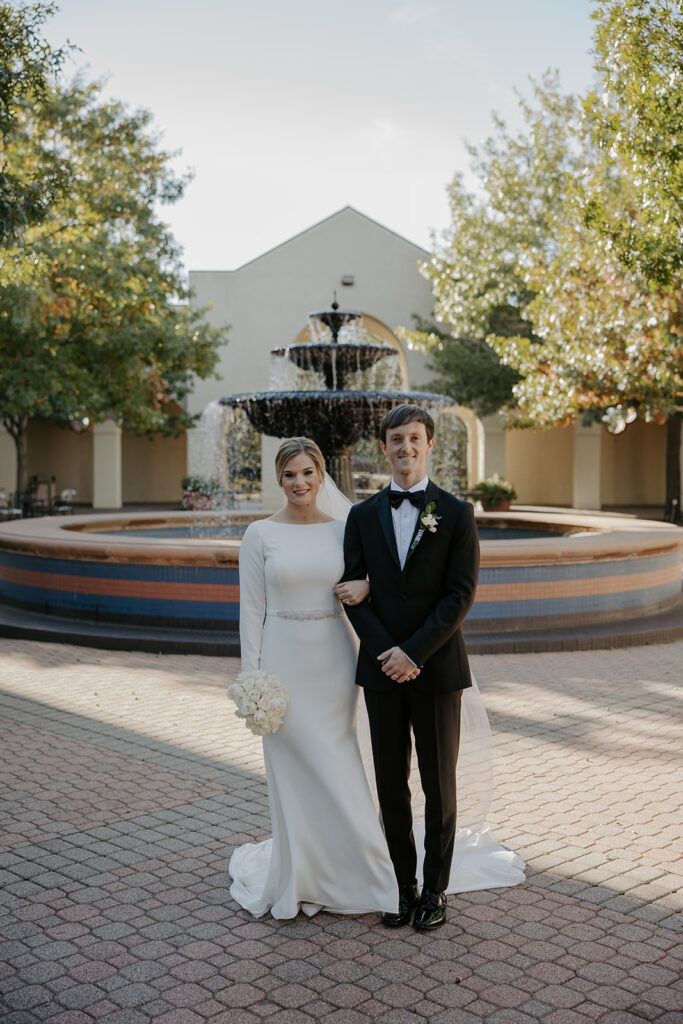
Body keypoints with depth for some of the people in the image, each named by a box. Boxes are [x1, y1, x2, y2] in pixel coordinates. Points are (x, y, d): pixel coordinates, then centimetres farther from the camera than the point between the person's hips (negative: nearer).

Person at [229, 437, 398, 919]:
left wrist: (367, 586, -11)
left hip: (334, 661, 2)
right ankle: (298, 876, 25)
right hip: (286, 660, -2)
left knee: (337, 768, 8)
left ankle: (338, 872, 28)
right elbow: (251, 609, -3)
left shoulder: (344, 529, 3)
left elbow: (370, 576, 13)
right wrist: (252, 676, -7)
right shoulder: (261, 534, -3)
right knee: (295, 772, 5)